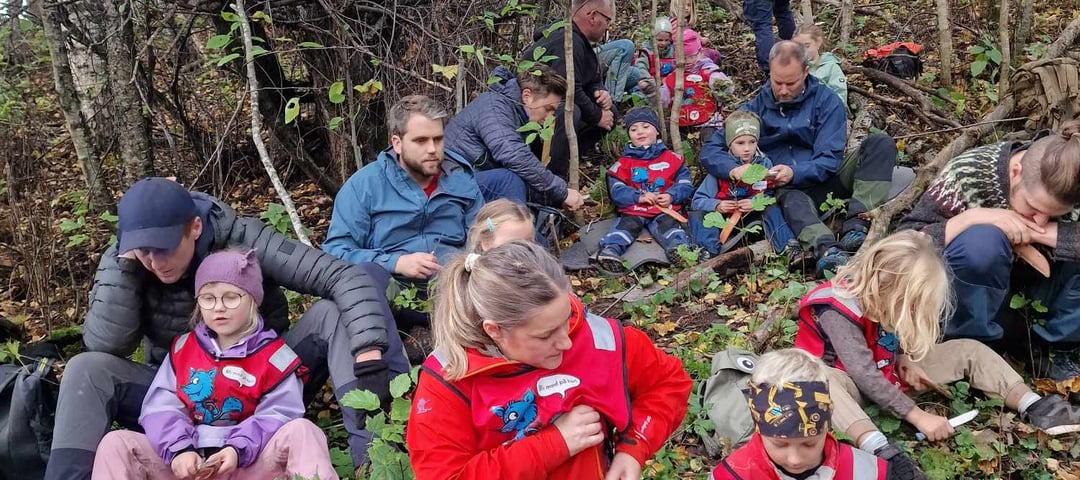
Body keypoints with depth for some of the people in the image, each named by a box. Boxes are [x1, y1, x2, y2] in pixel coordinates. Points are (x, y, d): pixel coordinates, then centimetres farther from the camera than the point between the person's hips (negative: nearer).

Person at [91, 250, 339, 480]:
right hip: (188, 459, 3)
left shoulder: (274, 356, 1)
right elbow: (161, 407, 3)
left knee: (301, 431, -28)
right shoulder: (182, 348, 11)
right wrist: (179, 450, -15)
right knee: (116, 443, -13)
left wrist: (238, 451, -23)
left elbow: (277, 416, -7)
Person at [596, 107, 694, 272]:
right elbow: (615, 189, 1)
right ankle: (610, 250, -49)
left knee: (668, 224, -29)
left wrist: (671, 196, -10)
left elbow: (685, 183, 10)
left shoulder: (671, 159, 14)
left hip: (664, 209, 0)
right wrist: (639, 196, -13)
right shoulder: (624, 162, 12)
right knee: (626, 224, -27)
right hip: (633, 210, 0)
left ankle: (679, 247, -54)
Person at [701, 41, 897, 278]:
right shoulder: (756, 108, 4)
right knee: (792, 199, -38)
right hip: (789, 189, -1)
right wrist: (734, 169, -24)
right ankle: (827, 250, -67)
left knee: (881, 143, -21)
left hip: (825, 179, 1)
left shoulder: (826, 101, 1)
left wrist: (795, 173, -28)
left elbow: (829, 160, -8)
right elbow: (710, 150, -1)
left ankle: (855, 227, -39)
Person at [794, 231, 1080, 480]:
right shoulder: (838, 309, -30)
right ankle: (879, 450, -62)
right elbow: (864, 375, -35)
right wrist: (918, 417, -37)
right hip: (852, 382, -7)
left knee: (968, 350, -4)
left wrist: (904, 358, -12)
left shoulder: (893, 296, -7)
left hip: (889, 373, 7)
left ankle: (1034, 408, -16)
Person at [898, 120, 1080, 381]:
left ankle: (1058, 347, -4)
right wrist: (970, 217, -39)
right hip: (967, 290, -4)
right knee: (981, 239, -37)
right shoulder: (968, 175, -26)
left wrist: (1042, 232, -36)